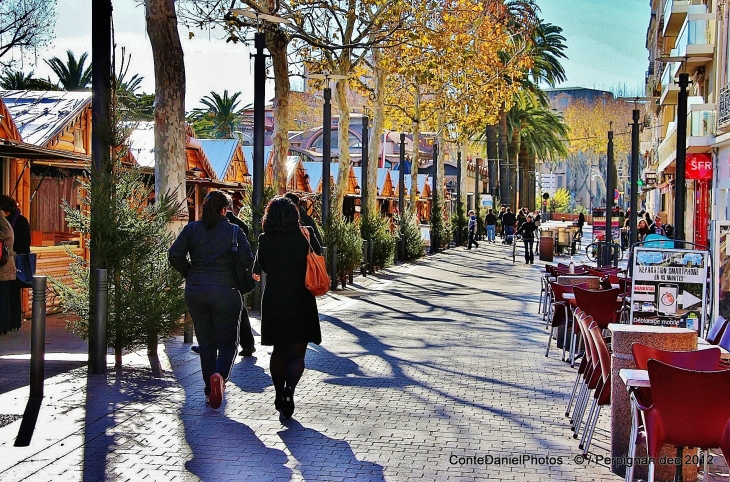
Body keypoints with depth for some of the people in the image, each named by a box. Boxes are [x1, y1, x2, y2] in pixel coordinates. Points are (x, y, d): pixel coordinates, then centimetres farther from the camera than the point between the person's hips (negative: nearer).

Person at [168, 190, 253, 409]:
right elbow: (247, 260, -11)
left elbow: (174, 255, -4)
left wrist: (190, 274, 9)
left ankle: (210, 391, 15)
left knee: (206, 343, 14)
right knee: (228, 342, 6)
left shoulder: (192, 229, 3)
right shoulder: (234, 231, -3)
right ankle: (220, 375, -22)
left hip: (195, 292, 3)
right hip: (225, 292, -3)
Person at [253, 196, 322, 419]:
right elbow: (319, 256, 10)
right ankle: (289, 390, -22)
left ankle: (280, 395, 21)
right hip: (301, 301, -1)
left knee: (279, 351, 17)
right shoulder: (305, 234, -6)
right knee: (297, 352, 1)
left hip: (274, 301, 2)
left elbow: (259, 269, 5)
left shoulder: (265, 239, -4)